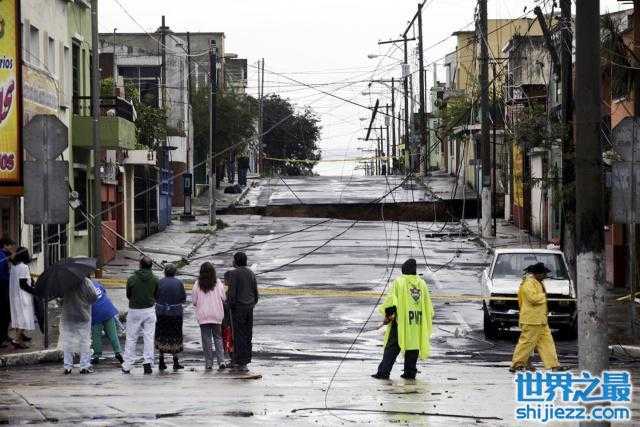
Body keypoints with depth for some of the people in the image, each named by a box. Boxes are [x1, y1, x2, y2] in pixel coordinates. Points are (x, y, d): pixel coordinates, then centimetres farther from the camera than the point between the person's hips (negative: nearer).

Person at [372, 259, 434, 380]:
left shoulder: (398, 282, -4)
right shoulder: (422, 283, 8)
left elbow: (391, 300, -11)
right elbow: (427, 303, 13)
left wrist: (388, 314, -5)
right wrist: (428, 318, 22)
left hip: (401, 320, -3)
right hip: (417, 322, 3)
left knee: (392, 347, 0)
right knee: (413, 347, 11)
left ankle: (383, 372, -4)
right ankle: (410, 373, 11)